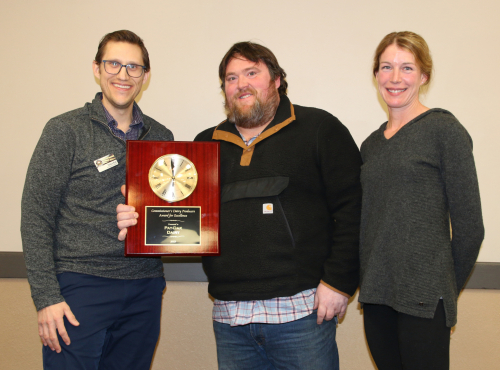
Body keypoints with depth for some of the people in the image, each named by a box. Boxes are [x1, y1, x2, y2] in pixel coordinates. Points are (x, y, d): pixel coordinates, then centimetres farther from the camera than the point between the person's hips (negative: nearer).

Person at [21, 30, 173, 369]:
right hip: (81, 286, -4)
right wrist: (46, 297, -11)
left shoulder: (161, 137, 10)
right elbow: (36, 217, -5)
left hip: (145, 290, 4)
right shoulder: (66, 130, -2)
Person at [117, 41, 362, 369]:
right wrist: (141, 221, -1)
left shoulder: (320, 129, 1)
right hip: (229, 315, 4)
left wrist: (338, 280, -12)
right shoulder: (206, 144, 15)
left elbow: (352, 209, -6)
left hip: (301, 309, -4)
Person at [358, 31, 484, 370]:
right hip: (376, 296, 6)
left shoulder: (443, 129, -6)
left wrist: (445, 291, 1)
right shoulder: (372, 144, 12)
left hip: (423, 300, -5)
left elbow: (469, 226, -7)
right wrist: (370, 284, 8)